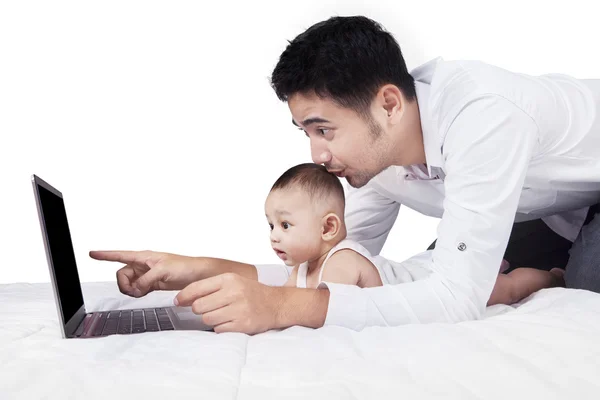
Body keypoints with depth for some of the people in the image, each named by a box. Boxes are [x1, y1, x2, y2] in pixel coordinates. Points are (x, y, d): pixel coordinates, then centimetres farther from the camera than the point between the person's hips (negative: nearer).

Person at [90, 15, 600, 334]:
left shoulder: (481, 118, -42)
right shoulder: (375, 148, -18)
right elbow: (337, 267, -13)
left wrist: (283, 306, -51)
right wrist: (202, 271, -24)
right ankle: (549, 268, 17)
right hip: (550, 204, 6)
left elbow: (457, 298, -45)